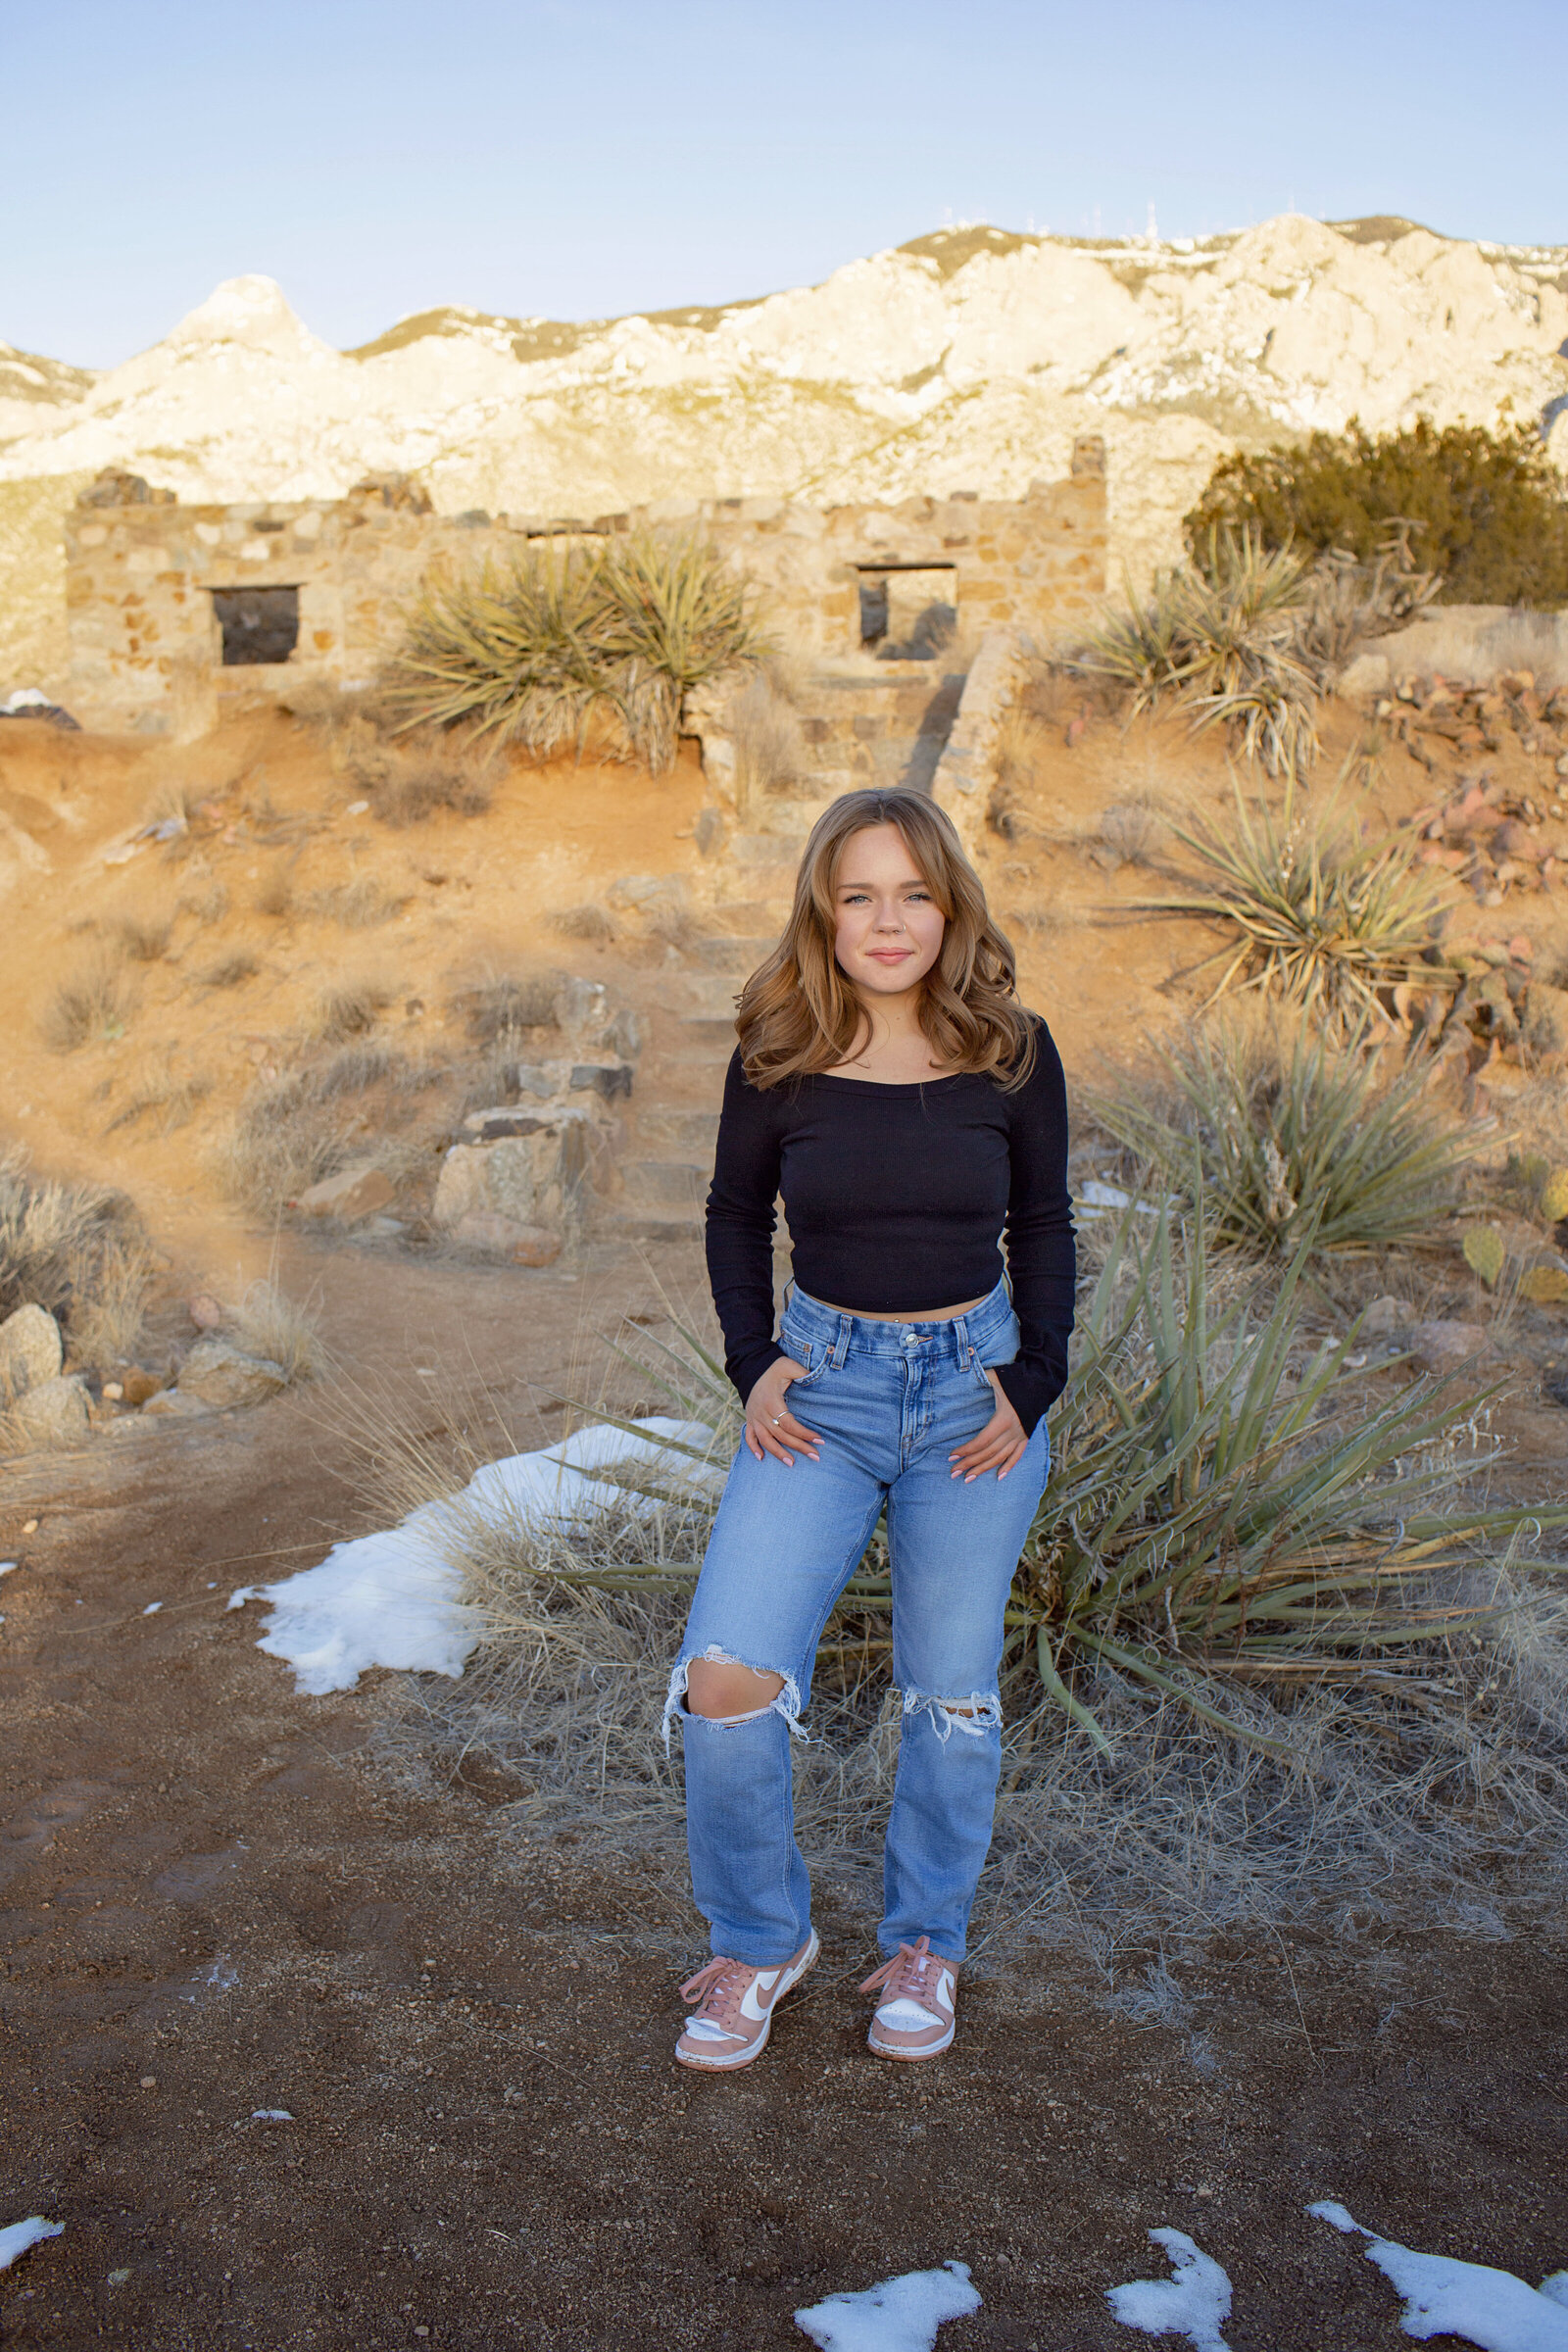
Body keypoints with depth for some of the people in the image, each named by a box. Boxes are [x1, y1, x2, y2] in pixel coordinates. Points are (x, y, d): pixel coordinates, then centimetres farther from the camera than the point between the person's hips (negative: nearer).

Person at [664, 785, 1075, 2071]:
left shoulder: (1011, 1051, -6)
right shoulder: (779, 1059, -6)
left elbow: (1042, 1224, 6)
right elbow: (735, 1213, 8)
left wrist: (1035, 1383, -5)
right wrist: (753, 1365, -3)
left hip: (974, 1386, 0)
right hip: (823, 1385, 0)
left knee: (952, 1693, 11)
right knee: (725, 1680, -12)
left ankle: (925, 1941, 35)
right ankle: (762, 1940, 15)